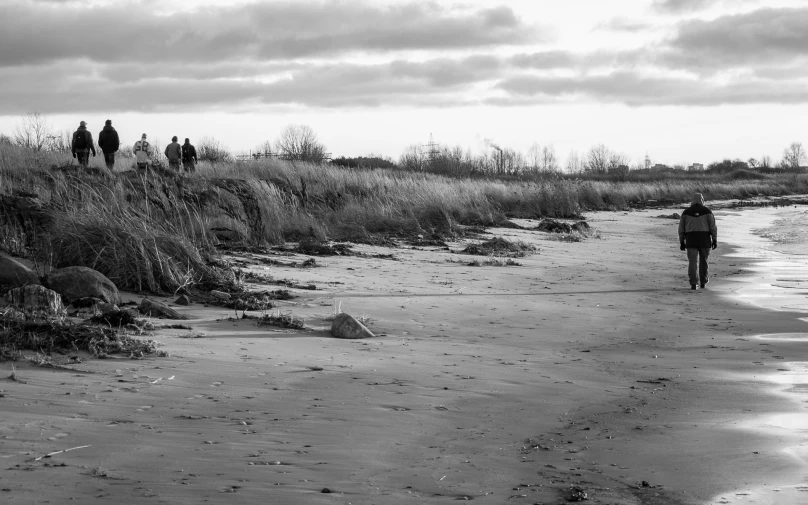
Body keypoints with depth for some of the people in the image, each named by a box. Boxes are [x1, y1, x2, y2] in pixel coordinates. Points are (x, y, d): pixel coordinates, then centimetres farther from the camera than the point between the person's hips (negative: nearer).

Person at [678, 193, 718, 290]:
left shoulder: (686, 212, 5)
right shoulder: (707, 211, 1)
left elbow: (681, 228, 6)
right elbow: (713, 226, -4)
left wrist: (681, 242, 10)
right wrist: (715, 240, 0)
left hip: (691, 239, 0)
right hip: (704, 239, 0)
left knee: (693, 262, -1)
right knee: (703, 260, 14)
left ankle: (693, 283, -11)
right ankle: (703, 282, 20)